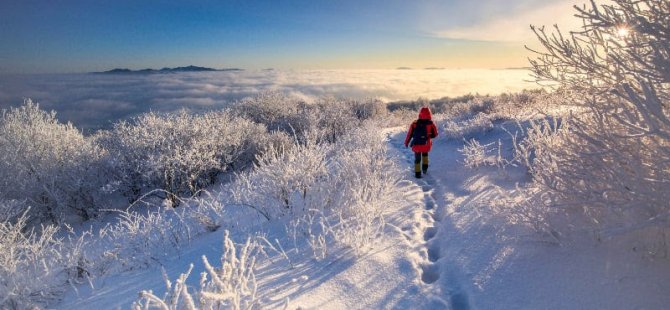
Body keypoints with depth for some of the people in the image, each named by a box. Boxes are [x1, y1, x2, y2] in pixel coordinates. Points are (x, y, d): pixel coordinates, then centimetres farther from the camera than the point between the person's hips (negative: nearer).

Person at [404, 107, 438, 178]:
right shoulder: (431, 124, -9)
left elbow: (409, 134, -1)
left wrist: (406, 142, 11)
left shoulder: (415, 123, -7)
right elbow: (435, 134, 0)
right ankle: (425, 167, 29)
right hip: (426, 145, 1)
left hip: (417, 145, -1)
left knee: (417, 159, 13)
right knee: (425, 154, 32)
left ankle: (417, 173, 15)